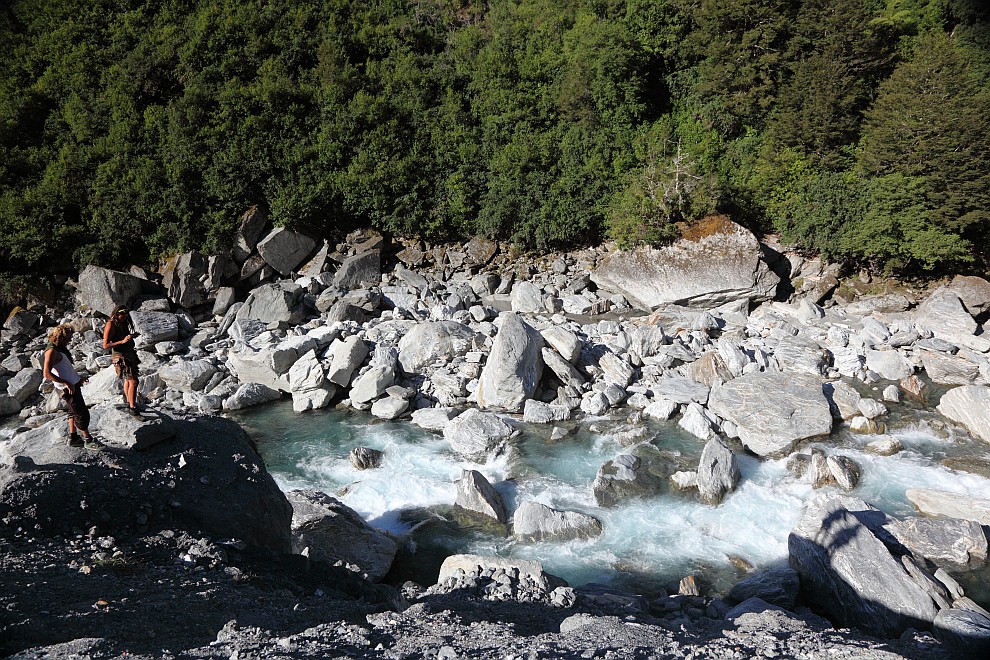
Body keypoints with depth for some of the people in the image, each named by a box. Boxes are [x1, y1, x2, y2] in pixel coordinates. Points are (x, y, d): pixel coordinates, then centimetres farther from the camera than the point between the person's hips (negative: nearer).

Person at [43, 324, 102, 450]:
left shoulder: (59, 348, 11)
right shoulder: (52, 351, -20)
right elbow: (47, 373, -27)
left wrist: (77, 377, 20)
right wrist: (66, 383, -26)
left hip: (73, 384, 10)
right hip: (67, 388, -10)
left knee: (74, 411, 18)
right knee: (82, 413, -4)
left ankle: (73, 438, 27)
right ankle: (88, 440, 5)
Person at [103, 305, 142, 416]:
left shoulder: (123, 323, 8)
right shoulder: (111, 325, -15)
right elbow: (105, 345, -20)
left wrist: (132, 336, 6)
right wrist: (122, 341, -28)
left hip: (129, 354, 9)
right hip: (121, 357, -9)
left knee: (128, 380, 20)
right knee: (133, 382, -13)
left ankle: (130, 404, 34)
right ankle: (132, 408, -8)